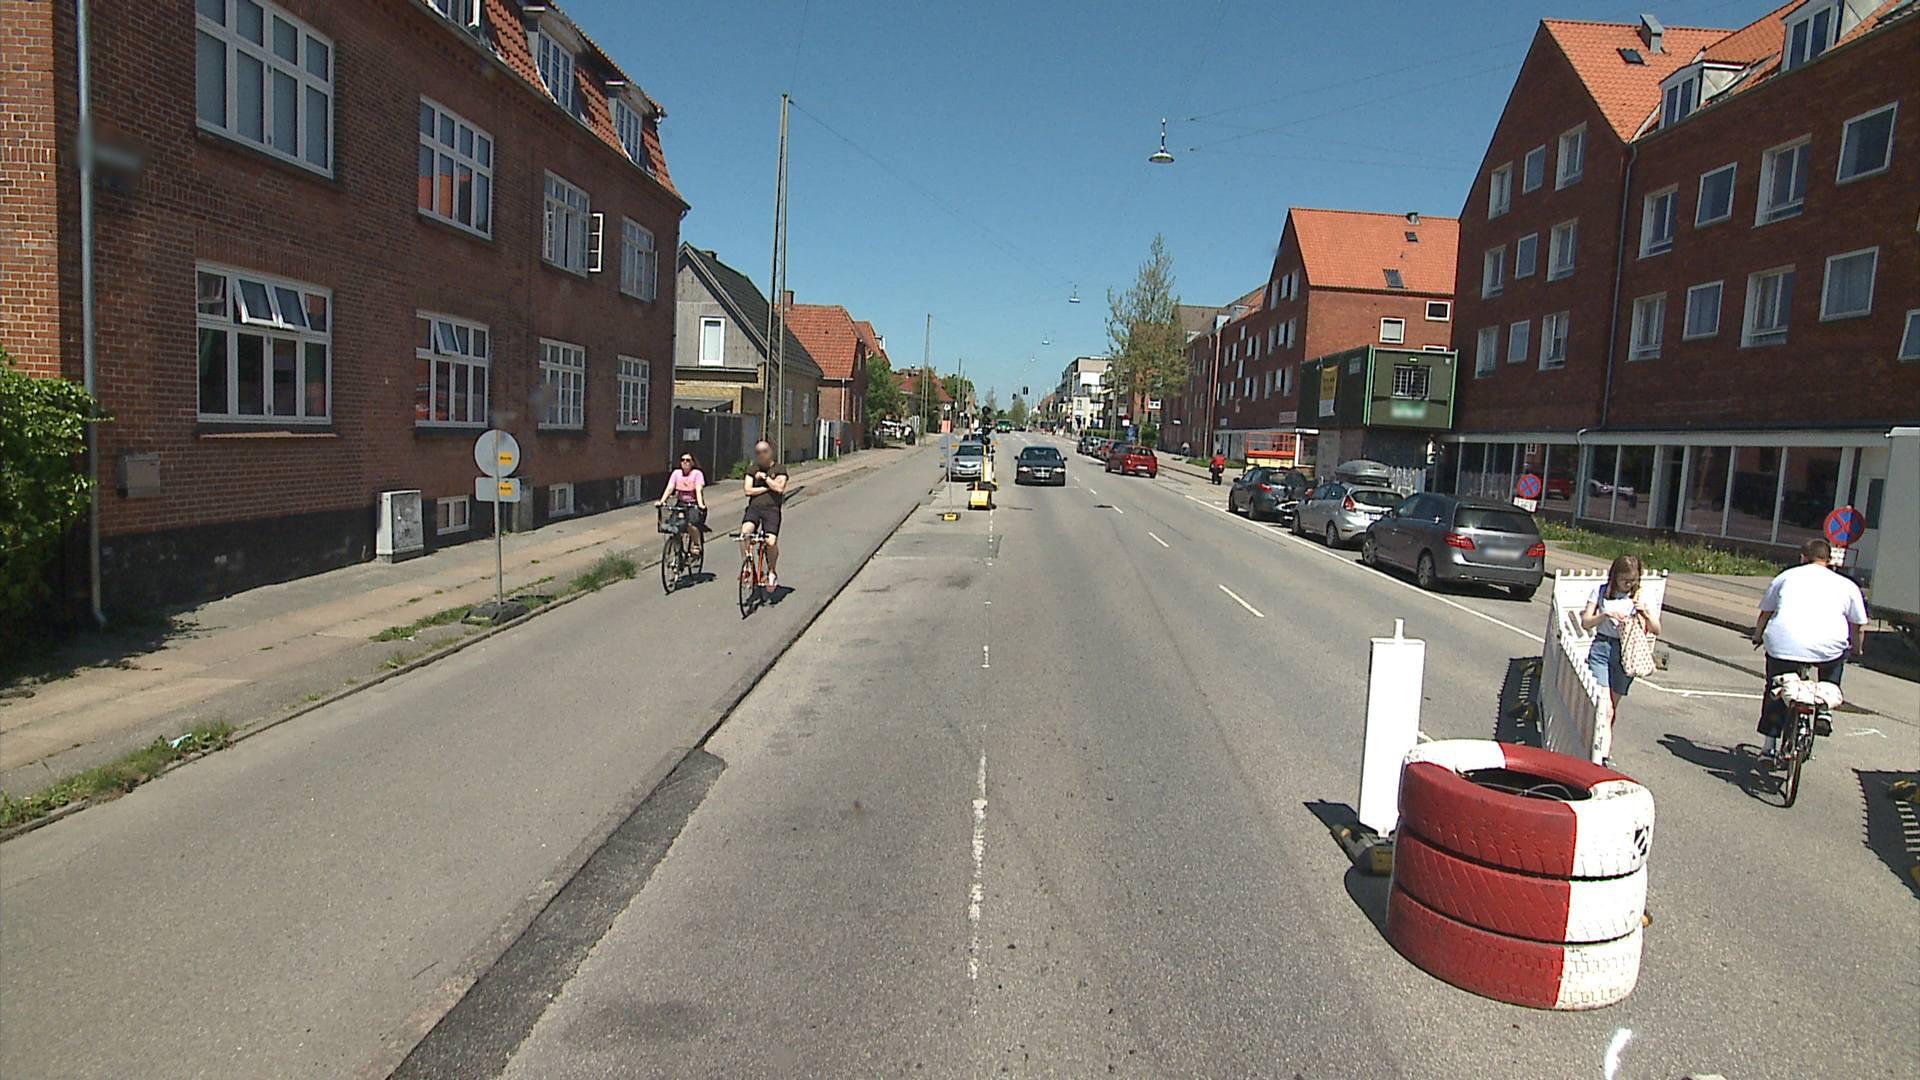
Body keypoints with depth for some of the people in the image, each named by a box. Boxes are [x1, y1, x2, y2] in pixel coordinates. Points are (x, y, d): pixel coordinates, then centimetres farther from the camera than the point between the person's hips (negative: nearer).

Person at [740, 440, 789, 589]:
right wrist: (768, 487, -1)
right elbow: (748, 490, 4)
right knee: (745, 531, -28)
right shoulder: (752, 469, 16)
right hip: (754, 506, 2)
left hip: (772, 509, -2)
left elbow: (779, 488, -8)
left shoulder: (779, 469, 8)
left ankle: (771, 572, 7)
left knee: (771, 541, -19)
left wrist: (764, 477, -4)